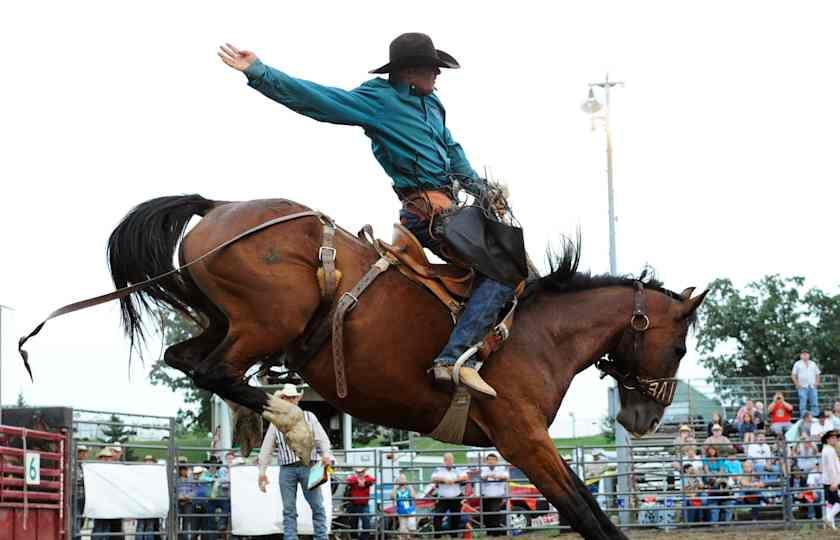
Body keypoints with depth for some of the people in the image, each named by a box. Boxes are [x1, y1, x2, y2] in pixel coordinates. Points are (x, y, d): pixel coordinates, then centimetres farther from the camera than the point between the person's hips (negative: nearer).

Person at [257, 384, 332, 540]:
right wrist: (262, 471, 8)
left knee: (317, 506, -3)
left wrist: (325, 453, -16)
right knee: (289, 509, -1)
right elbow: (267, 448, 14)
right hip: (287, 469, 1)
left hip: (308, 467, -1)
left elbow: (321, 438, 3)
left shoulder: (309, 417, 12)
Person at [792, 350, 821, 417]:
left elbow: (817, 374, 19)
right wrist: (797, 384, -7)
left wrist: (817, 383, 4)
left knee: (814, 403, -3)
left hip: (812, 387, 3)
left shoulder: (813, 364, 17)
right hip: (802, 387, -3)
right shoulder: (797, 364, 7)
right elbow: (793, 375, 4)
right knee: (803, 403, -10)